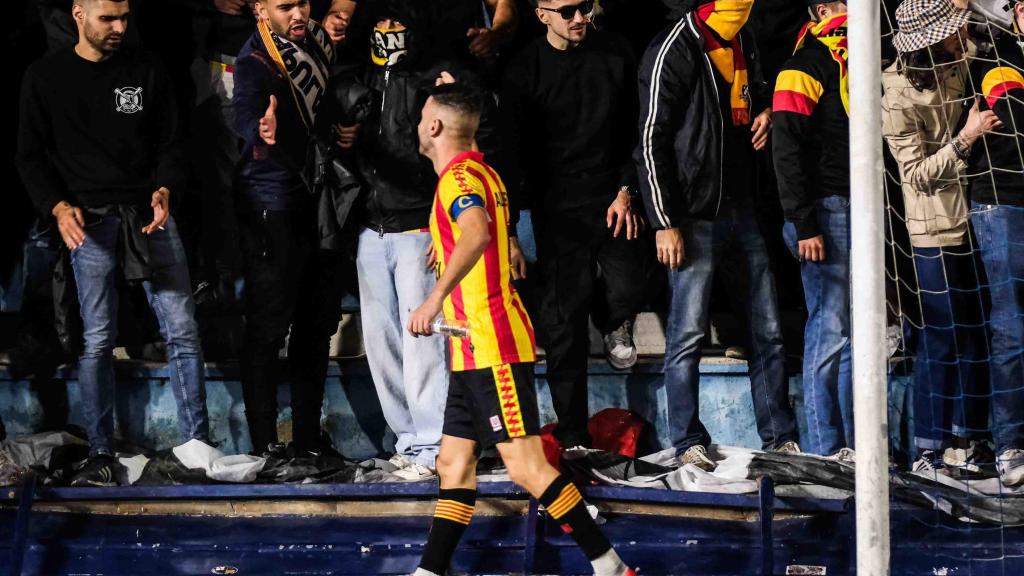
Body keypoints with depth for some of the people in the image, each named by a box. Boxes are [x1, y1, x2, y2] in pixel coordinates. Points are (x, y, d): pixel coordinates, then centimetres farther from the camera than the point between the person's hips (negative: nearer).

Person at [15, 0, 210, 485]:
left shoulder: (146, 71, 9)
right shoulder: (46, 77, 4)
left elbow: (169, 142, 11)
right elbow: (31, 155, 4)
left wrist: (164, 189, -9)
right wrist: (59, 207, -12)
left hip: (150, 212, 2)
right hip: (90, 220, -2)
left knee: (182, 330, -3)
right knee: (97, 341, -2)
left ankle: (197, 444, 1)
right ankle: (101, 455, 4)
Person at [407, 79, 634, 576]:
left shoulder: (460, 177, -13)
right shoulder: (478, 171, 17)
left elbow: (477, 233, -37)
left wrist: (436, 298, -46)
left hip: (492, 348, -10)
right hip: (474, 350, 10)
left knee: (527, 467, -11)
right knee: (454, 464, 9)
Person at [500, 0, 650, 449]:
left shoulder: (615, 54, 4)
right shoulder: (524, 71, -3)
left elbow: (636, 129, 10)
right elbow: (514, 155, -2)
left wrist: (626, 190, -1)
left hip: (613, 199, 2)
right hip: (557, 209, -2)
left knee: (630, 288, -12)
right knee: (564, 324, -1)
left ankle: (614, 325, 29)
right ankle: (573, 438, 7)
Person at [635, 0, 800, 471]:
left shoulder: (742, 43, 13)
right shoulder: (672, 52, -10)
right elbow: (652, 142, -11)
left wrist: (765, 112, 5)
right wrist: (665, 223, -14)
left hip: (746, 208, 7)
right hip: (697, 216, -7)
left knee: (769, 330, 8)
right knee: (688, 334, -4)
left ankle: (780, 437, 15)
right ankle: (688, 441, 4)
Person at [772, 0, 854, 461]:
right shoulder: (805, 67, -7)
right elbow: (787, 151, -13)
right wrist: (804, 225, -19)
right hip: (828, 213, -8)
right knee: (831, 331, -7)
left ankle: (852, 444, 15)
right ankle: (825, 449, -2)